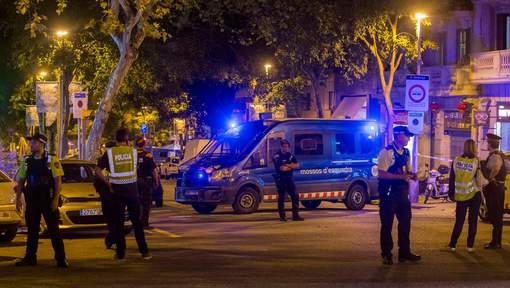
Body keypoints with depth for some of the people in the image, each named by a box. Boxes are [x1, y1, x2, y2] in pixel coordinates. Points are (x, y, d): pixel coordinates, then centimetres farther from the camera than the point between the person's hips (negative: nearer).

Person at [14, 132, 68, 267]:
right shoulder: (27, 161, 9)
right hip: (32, 200, 4)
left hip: (48, 199, -4)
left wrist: (56, 200, -15)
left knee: (54, 229, -2)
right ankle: (30, 257, 16)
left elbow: (58, 181, -8)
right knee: (32, 229, 9)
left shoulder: (52, 160, -4)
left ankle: (61, 258, 2)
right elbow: (20, 181, 13)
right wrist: (18, 198, 5)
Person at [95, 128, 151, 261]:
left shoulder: (109, 152, -3)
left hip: (117, 190, -1)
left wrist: (108, 182, 1)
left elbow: (98, 171, -6)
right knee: (136, 221, 8)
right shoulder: (133, 151, 0)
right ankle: (144, 251, 7)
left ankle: (121, 253, 5)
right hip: (132, 189, 1)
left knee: (118, 222, 5)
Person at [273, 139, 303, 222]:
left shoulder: (291, 156, 11)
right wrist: (291, 166, -5)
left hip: (289, 179, 6)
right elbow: (282, 168, -20)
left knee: (295, 196, 2)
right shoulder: (277, 157, -9)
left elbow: (297, 166, 3)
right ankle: (282, 216, 7)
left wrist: (287, 165, -11)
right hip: (281, 179, -6)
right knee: (281, 198, 1)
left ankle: (295, 215, 7)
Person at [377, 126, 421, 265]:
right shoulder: (386, 152, -13)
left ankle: (404, 252, 22)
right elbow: (382, 174, -20)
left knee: (405, 222, 11)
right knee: (387, 225, 3)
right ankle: (386, 255, 13)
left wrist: (412, 175, -2)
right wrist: (401, 176, -24)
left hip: (402, 194, 7)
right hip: (388, 194, -7)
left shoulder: (406, 152, 11)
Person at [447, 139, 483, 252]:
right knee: (473, 220, 6)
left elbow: (452, 178, 3)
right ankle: (470, 245, 5)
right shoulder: (476, 161, -9)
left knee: (459, 221, 10)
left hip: (460, 195, 2)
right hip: (474, 195, -2)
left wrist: (451, 193, 11)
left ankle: (452, 244, 5)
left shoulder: (456, 160, -1)